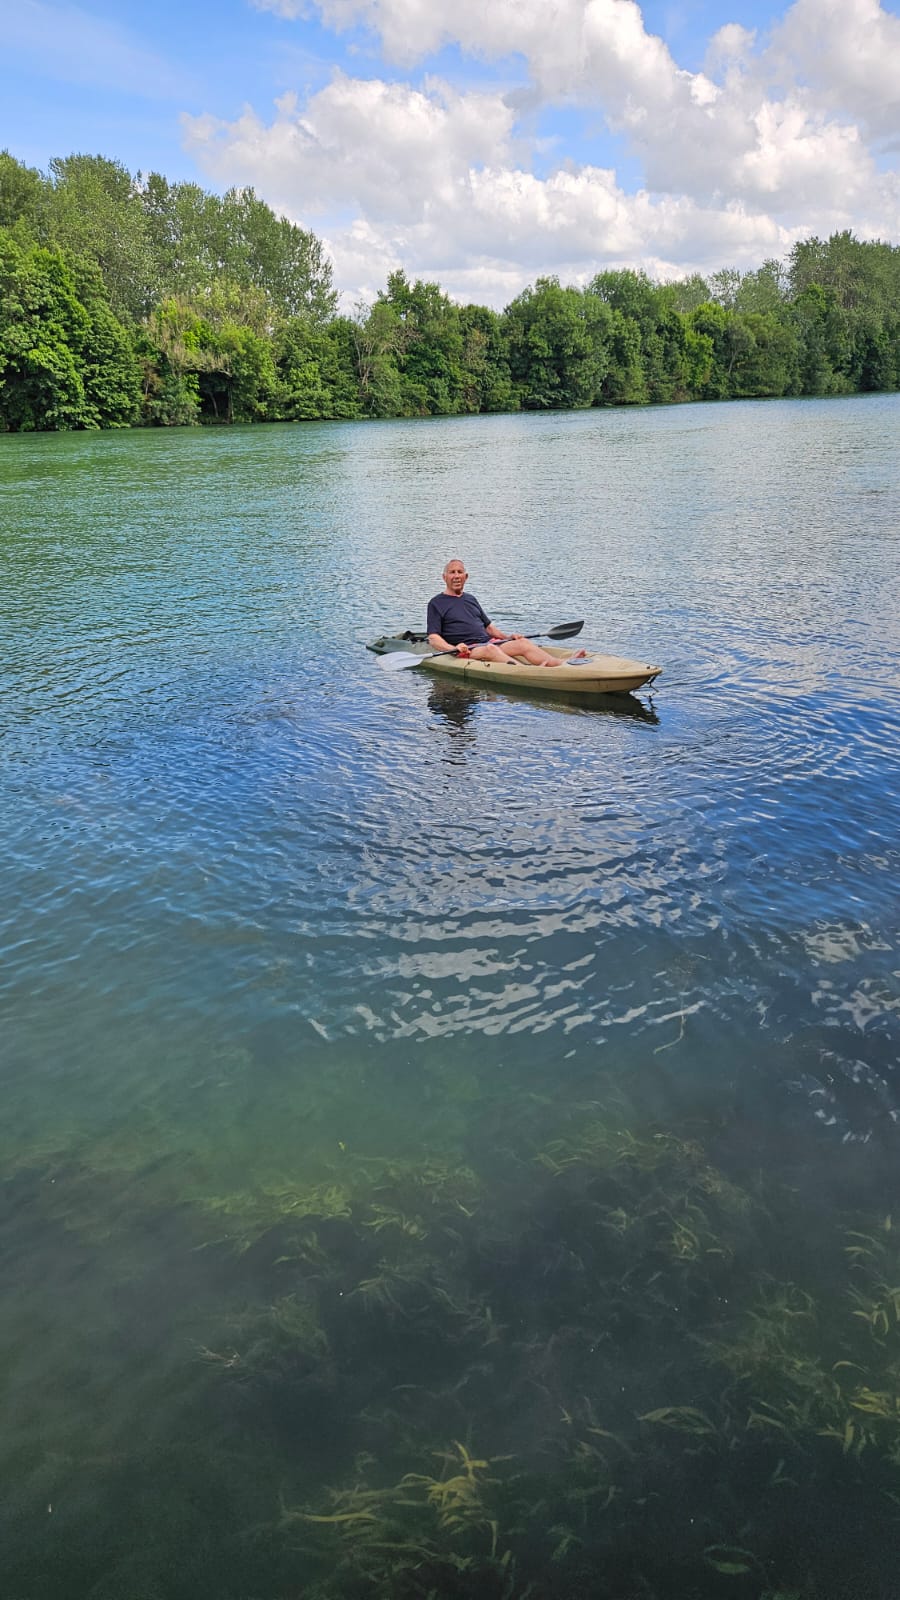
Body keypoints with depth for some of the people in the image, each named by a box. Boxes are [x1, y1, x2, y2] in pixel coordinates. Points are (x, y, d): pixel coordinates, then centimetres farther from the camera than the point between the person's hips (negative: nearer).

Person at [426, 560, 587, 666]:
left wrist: (507, 636, 11)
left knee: (523, 643, -19)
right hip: (466, 649, -6)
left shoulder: (470, 599, 26)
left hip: (488, 641, 6)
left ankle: (563, 664, -39)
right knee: (490, 649, -37)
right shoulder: (436, 603, 5)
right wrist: (454, 648, -23)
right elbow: (433, 639, -5)